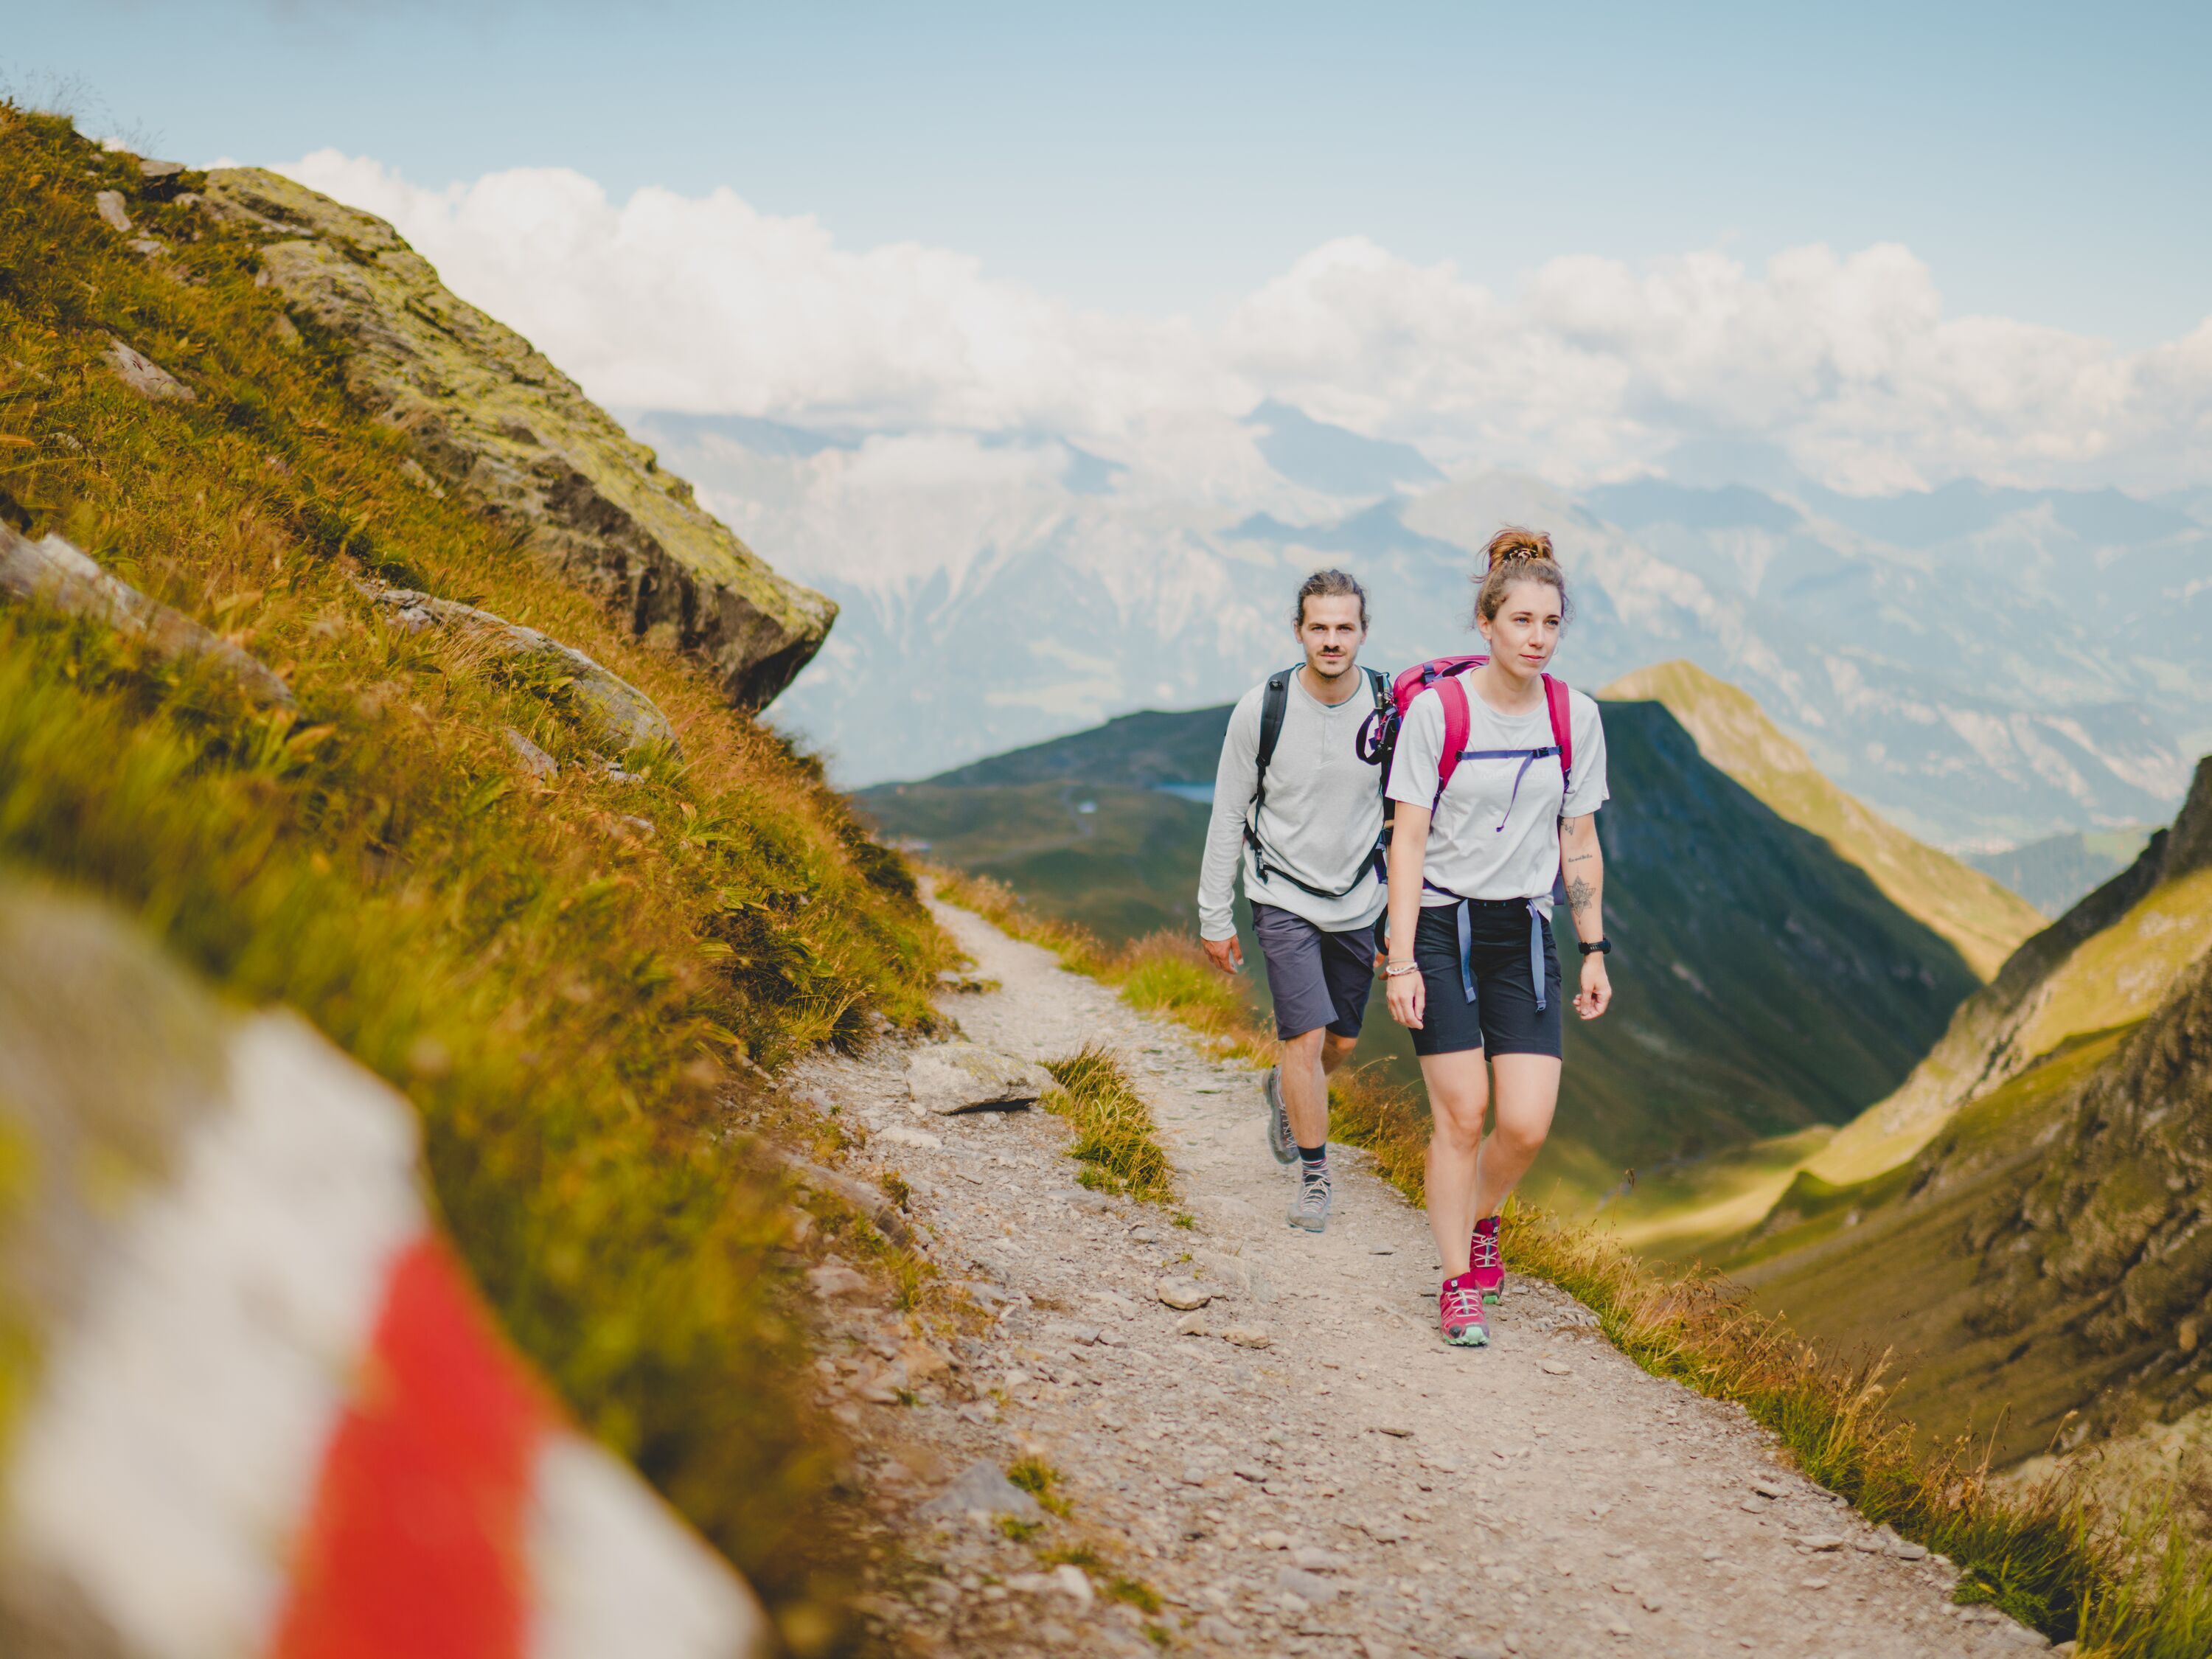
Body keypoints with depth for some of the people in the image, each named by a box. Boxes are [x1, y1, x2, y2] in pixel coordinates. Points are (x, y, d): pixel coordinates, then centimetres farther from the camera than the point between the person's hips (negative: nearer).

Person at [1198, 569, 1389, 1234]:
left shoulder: (1391, 707, -10)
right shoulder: (1261, 708, -14)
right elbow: (1228, 818, -5)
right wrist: (1214, 919, -3)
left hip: (1357, 900, 3)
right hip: (1283, 897, -3)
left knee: (1343, 1040, 15)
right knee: (1307, 1034, -11)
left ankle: (1285, 1091, 48)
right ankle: (1314, 1174, 6)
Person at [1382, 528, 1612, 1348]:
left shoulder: (1577, 717, 2)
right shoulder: (1436, 710, -10)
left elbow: (1579, 842, 10)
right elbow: (1409, 839, -10)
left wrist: (1594, 951, 9)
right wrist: (1401, 961, -14)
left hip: (1524, 932, 3)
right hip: (1442, 925, -3)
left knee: (1526, 1124, -5)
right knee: (1461, 1113, -5)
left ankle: (1480, 1220, 27)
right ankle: (1458, 1284, 12)